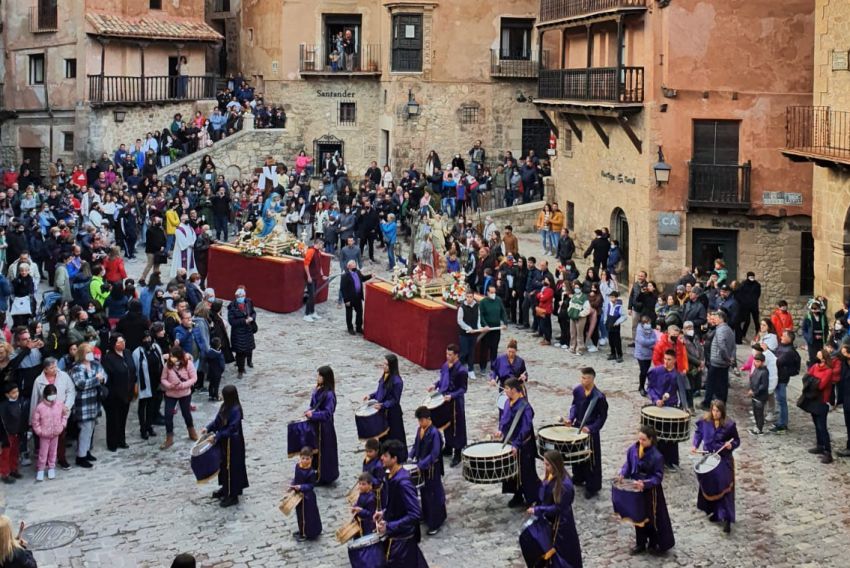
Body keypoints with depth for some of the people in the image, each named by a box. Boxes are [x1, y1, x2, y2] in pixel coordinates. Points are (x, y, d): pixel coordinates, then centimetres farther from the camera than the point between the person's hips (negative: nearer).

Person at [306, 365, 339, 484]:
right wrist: (310, 412, -4)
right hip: (315, 425, 9)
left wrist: (313, 415, -23)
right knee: (315, 448, 18)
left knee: (323, 451, 4)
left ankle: (324, 477, 18)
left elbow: (327, 413, -24)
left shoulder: (329, 394, -22)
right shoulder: (317, 389, 3)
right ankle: (317, 473, 32)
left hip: (324, 427, -8)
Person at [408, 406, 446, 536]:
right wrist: (410, 457, 2)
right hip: (421, 467, 8)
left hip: (432, 468, -8)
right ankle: (427, 517, 37)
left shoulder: (434, 433, -22)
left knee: (434, 495, 1)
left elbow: (434, 454, -24)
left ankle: (435, 524, 8)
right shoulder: (419, 430, 3)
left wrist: (420, 465, -28)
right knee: (424, 493, 20)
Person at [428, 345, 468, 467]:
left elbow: (463, 389, -17)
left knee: (456, 428, 1)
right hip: (444, 400, 8)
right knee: (446, 425, 21)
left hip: (456, 402, -8)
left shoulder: (461, 370, -20)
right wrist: (435, 385, 2)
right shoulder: (445, 365, 2)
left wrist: (451, 396, -28)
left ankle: (457, 455, 9)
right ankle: (448, 447, 38)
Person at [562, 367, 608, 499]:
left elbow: (602, 416, -15)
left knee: (591, 459, 4)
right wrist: (571, 418, -5)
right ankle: (578, 478, 42)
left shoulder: (599, 397, -22)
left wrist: (591, 428, -23)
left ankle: (592, 487, 15)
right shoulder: (577, 390, -6)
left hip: (591, 431, -6)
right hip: (577, 427, 6)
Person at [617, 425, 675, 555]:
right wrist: (623, 474, -11)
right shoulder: (633, 449, -8)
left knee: (654, 517, 7)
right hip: (636, 488, 5)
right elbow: (628, 464, 6)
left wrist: (645, 483, -30)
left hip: (651, 491, -5)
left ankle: (658, 543, 25)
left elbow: (658, 476, -17)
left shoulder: (656, 456, -22)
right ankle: (640, 544, 30)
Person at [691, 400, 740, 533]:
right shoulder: (705, 421, -7)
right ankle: (713, 512, 35)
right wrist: (695, 445, -4)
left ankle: (727, 519, -6)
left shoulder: (729, 425, -13)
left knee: (724, 489, -7)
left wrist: (731, 445, -24)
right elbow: (698, 433, 9)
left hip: (724, 460, -3)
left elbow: (737, 441, -3)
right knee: (709, 486, 14)